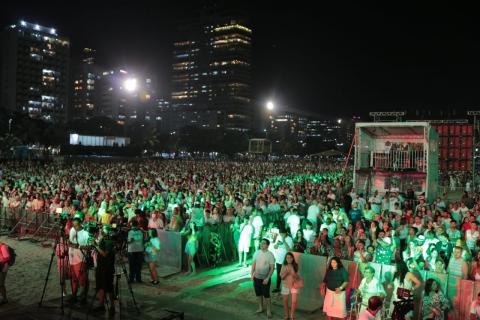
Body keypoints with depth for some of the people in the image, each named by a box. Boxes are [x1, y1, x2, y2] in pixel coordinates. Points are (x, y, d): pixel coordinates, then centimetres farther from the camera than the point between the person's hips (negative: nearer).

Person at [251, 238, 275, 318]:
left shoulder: (270, 255, -15)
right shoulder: (257, 252, -1)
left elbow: (272, 268, -14)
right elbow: (254, 264, 7)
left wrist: (267, 278, -19)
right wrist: (252, 274, 0)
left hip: (265, 279, -5)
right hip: (256, 277, 5)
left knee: (266, 295, 4)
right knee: (258, 294, 17)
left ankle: (268, 311, 21)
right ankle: (260, 308, 35)